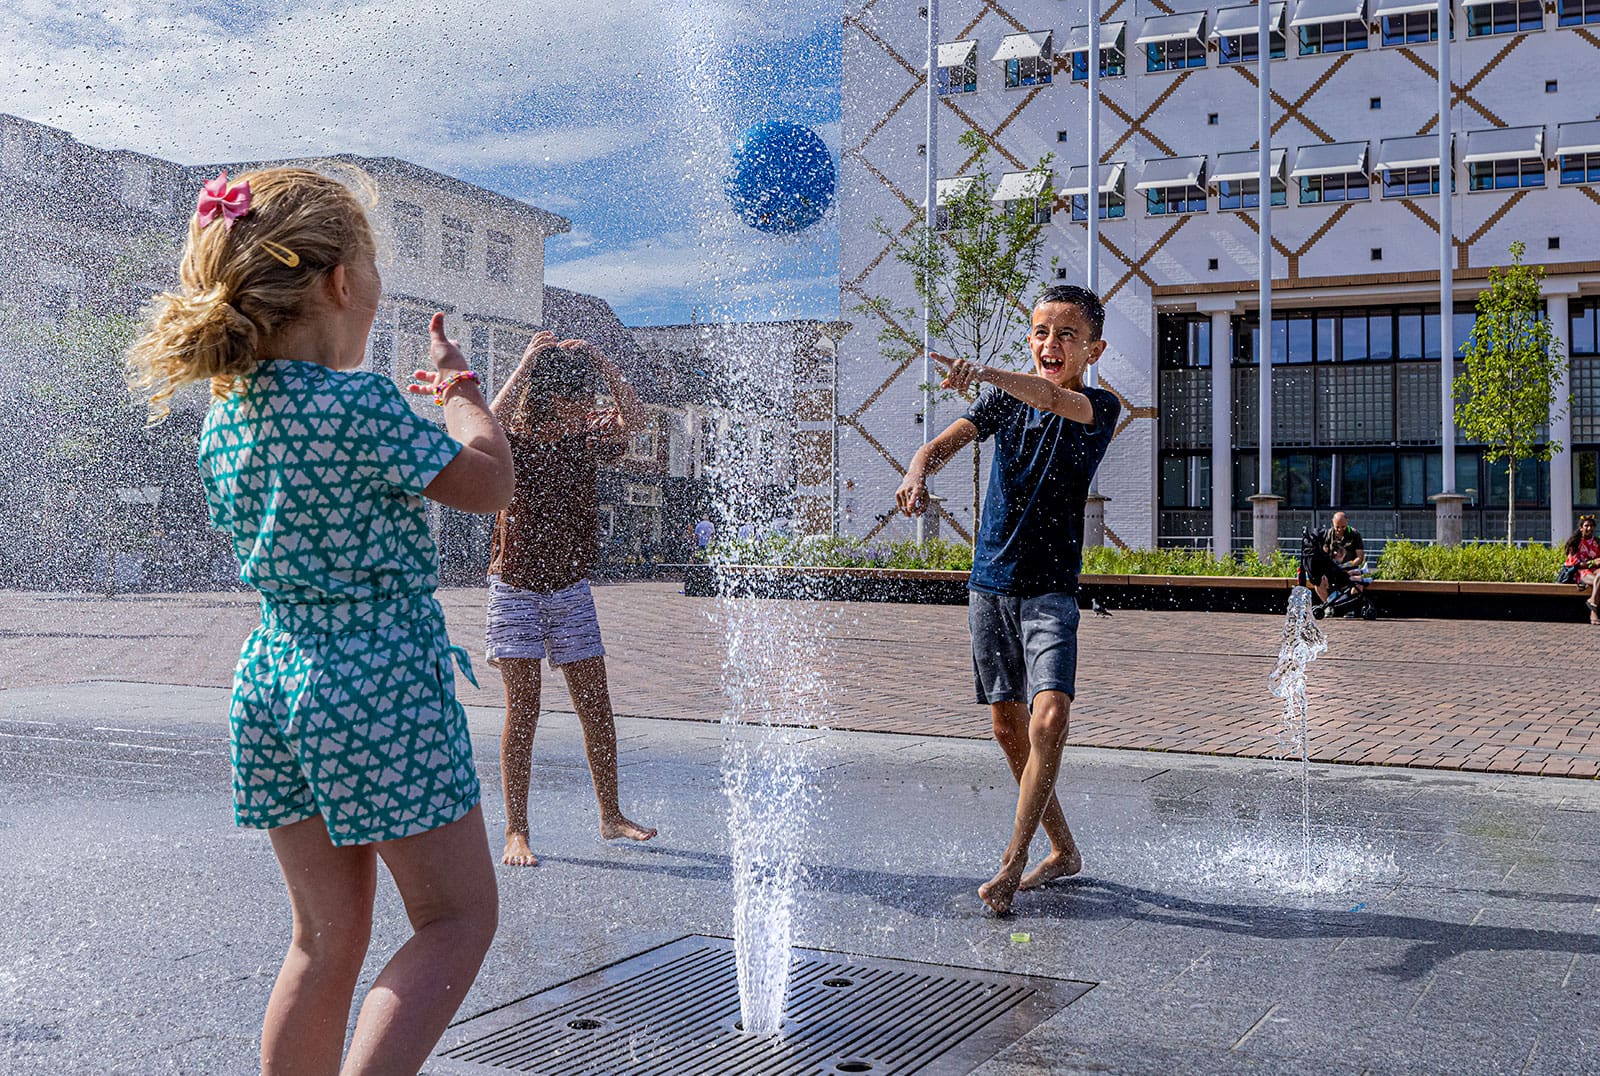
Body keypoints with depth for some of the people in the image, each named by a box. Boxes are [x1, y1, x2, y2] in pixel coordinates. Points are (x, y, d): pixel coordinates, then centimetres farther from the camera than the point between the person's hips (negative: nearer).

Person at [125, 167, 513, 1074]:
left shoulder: (224, 418, 7)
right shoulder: (360, 403, -17)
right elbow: (489, 483, -6)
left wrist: (424, 406, 24)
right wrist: (462, 392, 11)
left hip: (271, 677, 8)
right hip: (380, 679, -8)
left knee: (326, 940, 16)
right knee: (459, 917, 6)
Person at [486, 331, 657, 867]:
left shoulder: (586, 436, 1)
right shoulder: (513, 440, -10)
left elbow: (633, 417, -14)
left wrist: (598, 360, -17)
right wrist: (526, 364, -28)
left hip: (571, 587, 4)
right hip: (515, 587, -4)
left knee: (596, 707, 6)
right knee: (523, 709, -7)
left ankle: (611, 816, 20)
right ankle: (516, 833, 1)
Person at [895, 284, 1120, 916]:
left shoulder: (1099, 408, -5)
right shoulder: (1006, 400, 7)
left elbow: (1053, 400, -28)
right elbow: (944, 443, -7)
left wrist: (985, 373, -46)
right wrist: (917, 474, -31)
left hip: (1051, 587, -4)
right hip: (990, 584, 5)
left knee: (1049, 717, -22)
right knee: (1008, 727, 10)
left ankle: (1012, 863, -12)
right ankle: (1062, 850, 26)